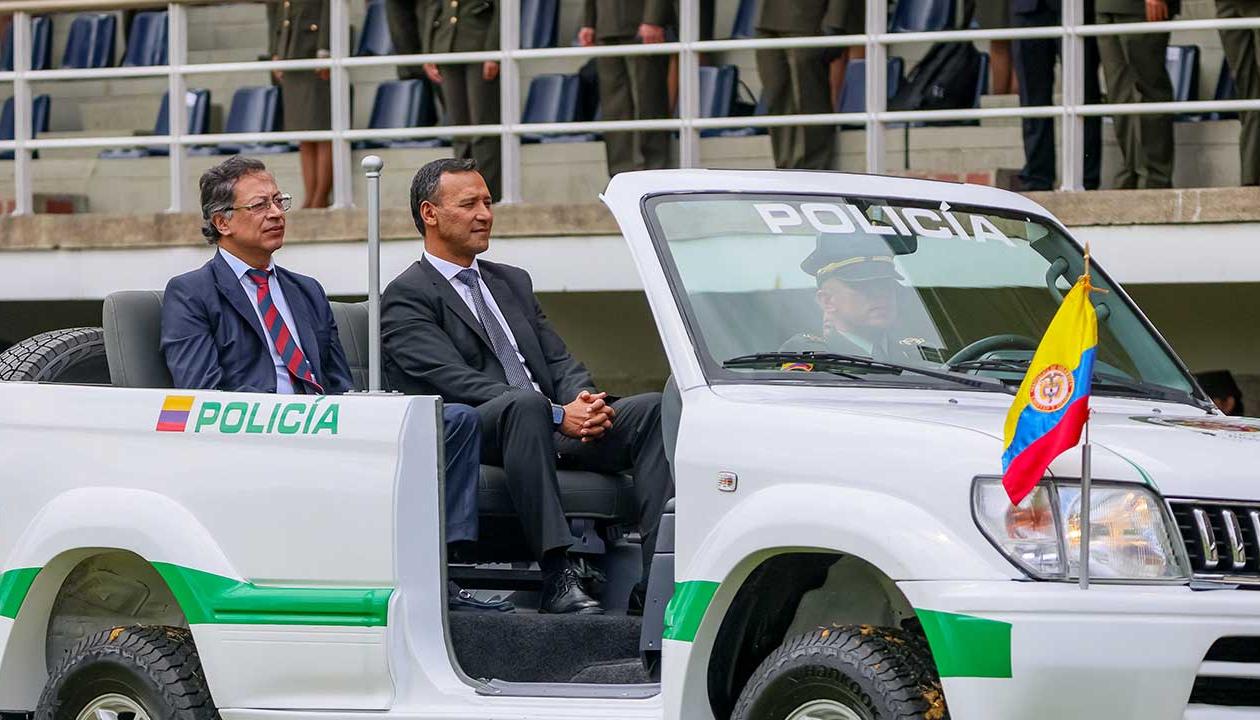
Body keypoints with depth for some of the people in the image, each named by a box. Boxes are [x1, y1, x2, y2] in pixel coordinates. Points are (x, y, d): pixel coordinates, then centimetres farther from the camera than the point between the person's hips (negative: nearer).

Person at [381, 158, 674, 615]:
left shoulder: (513, 283, 28)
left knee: (652, 409, -16)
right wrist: (556, 415, -22)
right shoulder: (406, 298, 1)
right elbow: (455, 381, -12)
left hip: (556, 428, 7)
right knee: (525, 404, -40)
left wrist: (585, 402, -7)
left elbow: (559, 362, 20)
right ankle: (557, 580, -47)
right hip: (469, 439, -7)